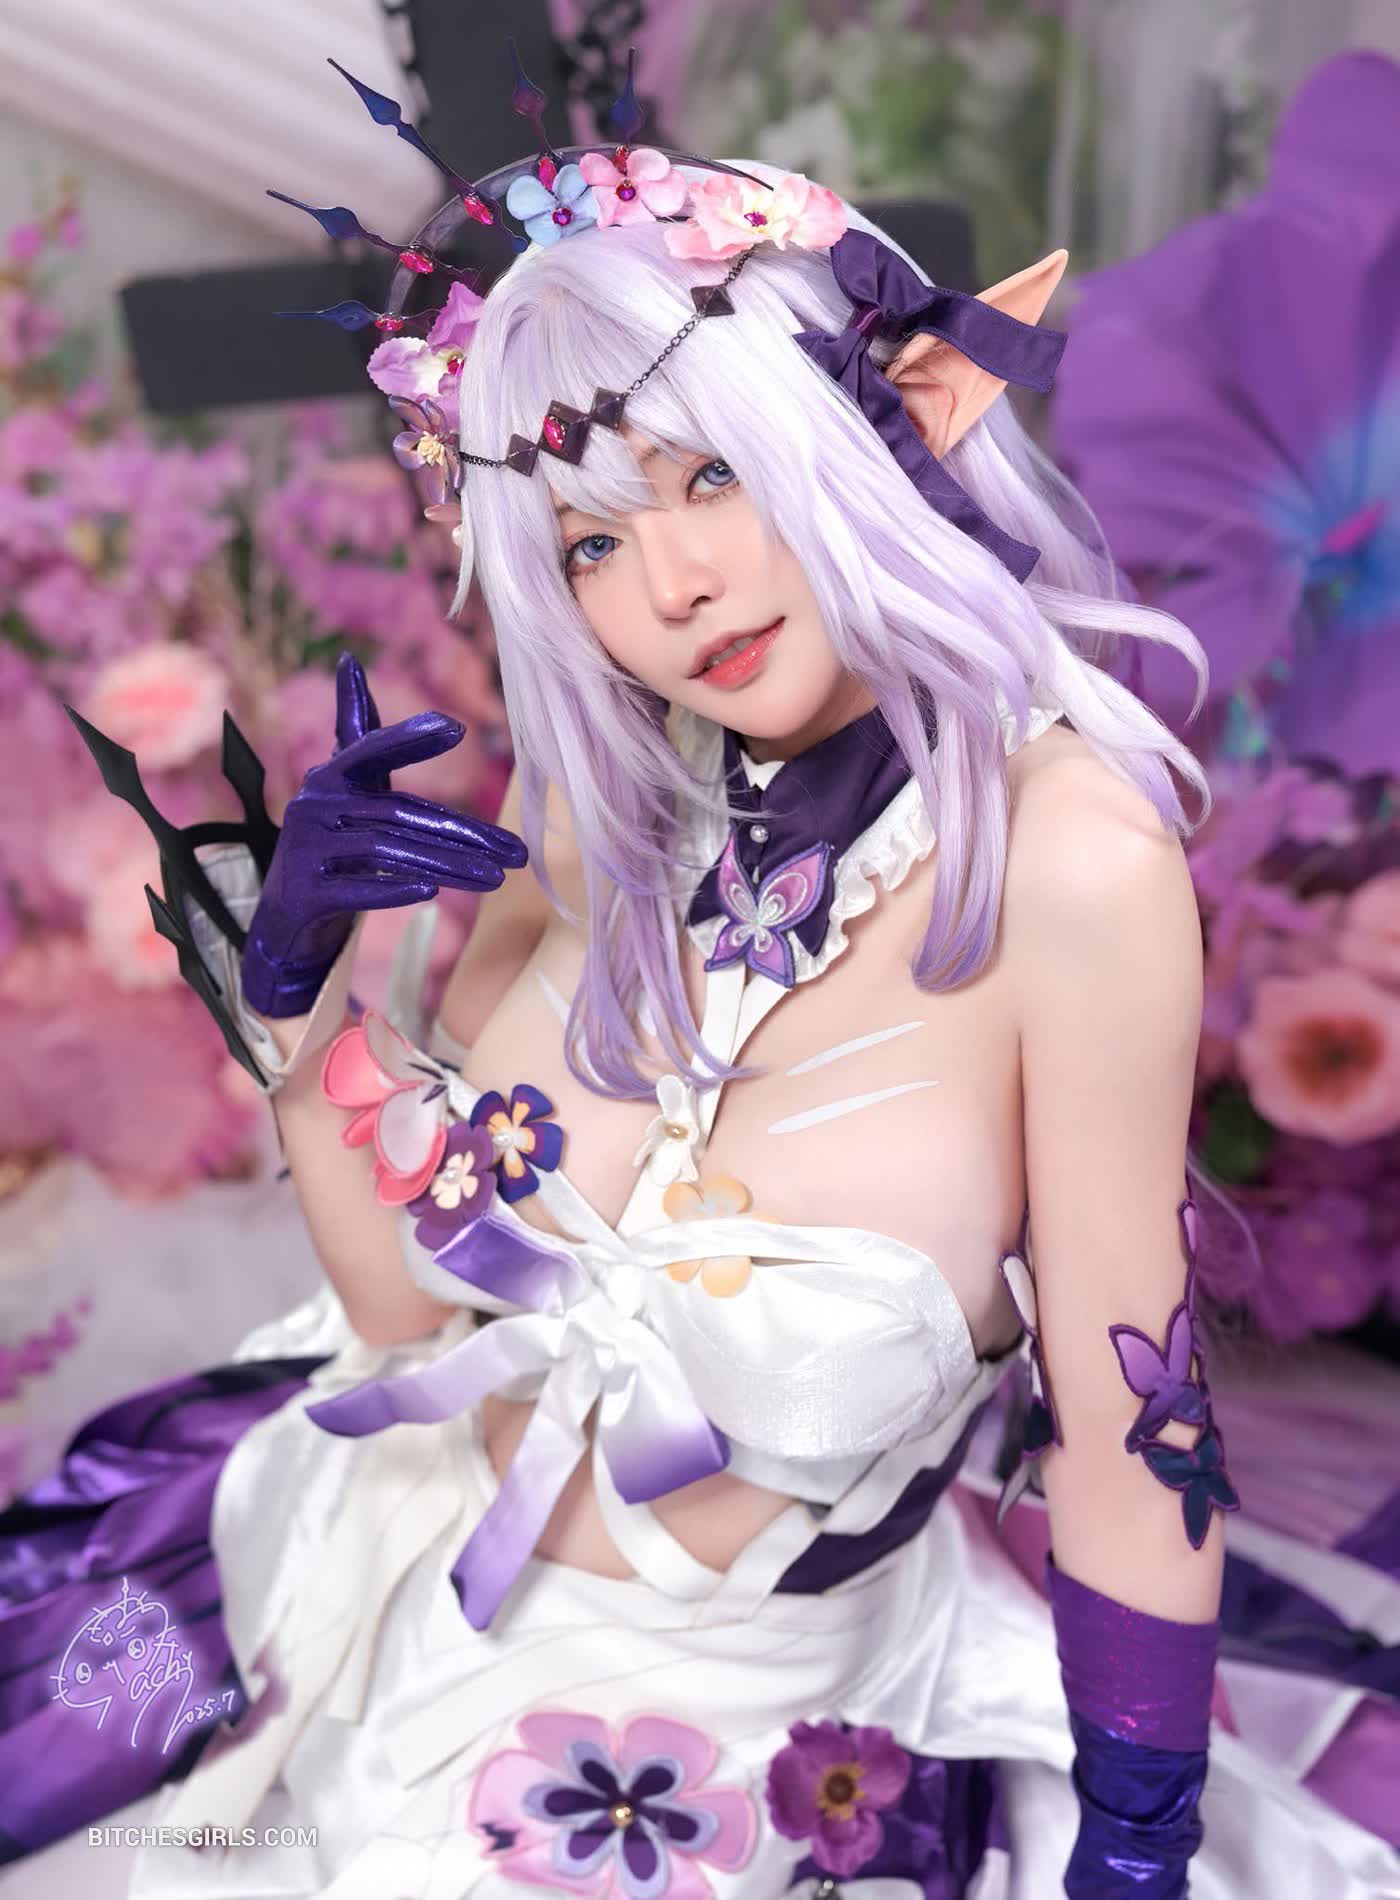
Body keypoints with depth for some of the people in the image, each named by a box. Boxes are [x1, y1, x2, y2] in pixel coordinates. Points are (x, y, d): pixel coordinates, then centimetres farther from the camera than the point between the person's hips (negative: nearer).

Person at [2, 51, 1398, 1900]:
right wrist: (292, 976, -19)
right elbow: (410, 1290, -5)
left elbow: (1132, 1430, -17)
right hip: (400, 1592, 5)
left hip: (745, 1729, -4)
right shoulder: (599, 805, -9)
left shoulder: (1064, 857, -25)